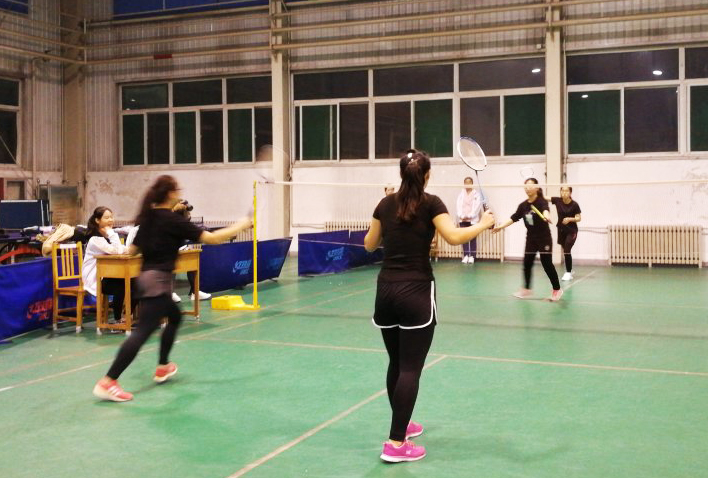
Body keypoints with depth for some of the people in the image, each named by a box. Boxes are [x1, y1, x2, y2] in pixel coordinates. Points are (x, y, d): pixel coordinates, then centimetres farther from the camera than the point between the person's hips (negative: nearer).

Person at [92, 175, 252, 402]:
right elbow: (211, 238, -12)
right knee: (143, 332, -13)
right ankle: (107, 382, -19)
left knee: (174, 317, 26)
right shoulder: (172, 220, -11)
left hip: (148, 277, 10)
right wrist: (241, 226, -1)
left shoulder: (148, 218, 10)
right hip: (158, 280, -9)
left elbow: (132, 249, 14)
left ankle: (163, 367, 32)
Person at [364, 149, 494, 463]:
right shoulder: (431, 203, -5)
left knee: (396, 364, 18)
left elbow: (369, 245, 16)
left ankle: (402, 424, 33)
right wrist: (484, 224, -3)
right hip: (416, 293, -5)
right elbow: (454, 237, -18)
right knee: (410, 369, -2)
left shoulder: (386, 203, 8)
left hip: (385, 291, 5)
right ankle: (396, 444, -4)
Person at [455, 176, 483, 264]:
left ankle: (472, 256, 2)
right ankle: (465, 255, 5)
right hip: (462, 219, 2)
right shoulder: (461, 194, 9)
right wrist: (461, 215, -10)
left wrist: (470, 216, -13)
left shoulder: (476, 194, 1)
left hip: (473, 219, -2)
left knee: (473, 238, -2)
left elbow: (477, 206, -5)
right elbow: (459, 205, 3)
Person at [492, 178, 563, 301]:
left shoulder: (542, 201, -16)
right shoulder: (523, 205, 2)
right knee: (527, 264, 6)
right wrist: (501, 227, 6)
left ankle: (557, 289, 11)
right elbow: (514, 218, 10)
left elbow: (545, 210, -38)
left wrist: (546, 216, -61)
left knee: (547, 264, -3)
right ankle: (526, 289, 19)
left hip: (544, 238, -6)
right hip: (531, 238, 6)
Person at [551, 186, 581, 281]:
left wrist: (569, 219, -26)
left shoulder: (574, 205, -14)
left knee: (567, 251, -13)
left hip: (571, 231, -4)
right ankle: (570, 270, 32)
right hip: (561, 230, 4)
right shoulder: (557, 201, -8)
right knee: (565, 251, 14)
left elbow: (578, 218, -8)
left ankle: (568, 273, -2)